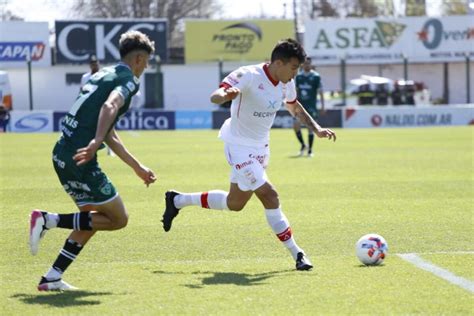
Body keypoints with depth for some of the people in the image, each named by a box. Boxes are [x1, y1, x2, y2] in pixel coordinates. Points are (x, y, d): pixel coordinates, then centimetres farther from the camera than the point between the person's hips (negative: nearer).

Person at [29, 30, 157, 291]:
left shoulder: (103, 75, 25)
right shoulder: (128, 80, -3)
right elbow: (110, 106, -27)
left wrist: (138, 168, 33)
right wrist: (95, 142, -41)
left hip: (62, 155, 9)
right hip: (79, 159, -9)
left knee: (96, 217, 20)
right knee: (118, 219, 2)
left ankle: (52, 278, 14)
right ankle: (49, 220, -7)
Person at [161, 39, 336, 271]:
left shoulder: (286, 83, -1)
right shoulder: (249, 76, -24)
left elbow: (295, 108, 19)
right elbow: (214, 96, -32)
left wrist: (317, 129, 6)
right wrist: (226, 95, -55)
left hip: (260, 147, 9)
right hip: (239, 145, -9)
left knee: (235, 203, 16)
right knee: (269, 195, -16)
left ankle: (177, 201, 34)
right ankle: (295, 253, -6)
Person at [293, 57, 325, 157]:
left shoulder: (316, 76, -3)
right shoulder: (298, 76, 8)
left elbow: (320, 92, -3)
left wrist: (322, 105, -9)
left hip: (311, 106, -3)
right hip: (300, 105, 3)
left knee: (310, 127, -3)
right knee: (296, 125, -8)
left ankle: (310, 150, 6)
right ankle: (303, 145, 12)